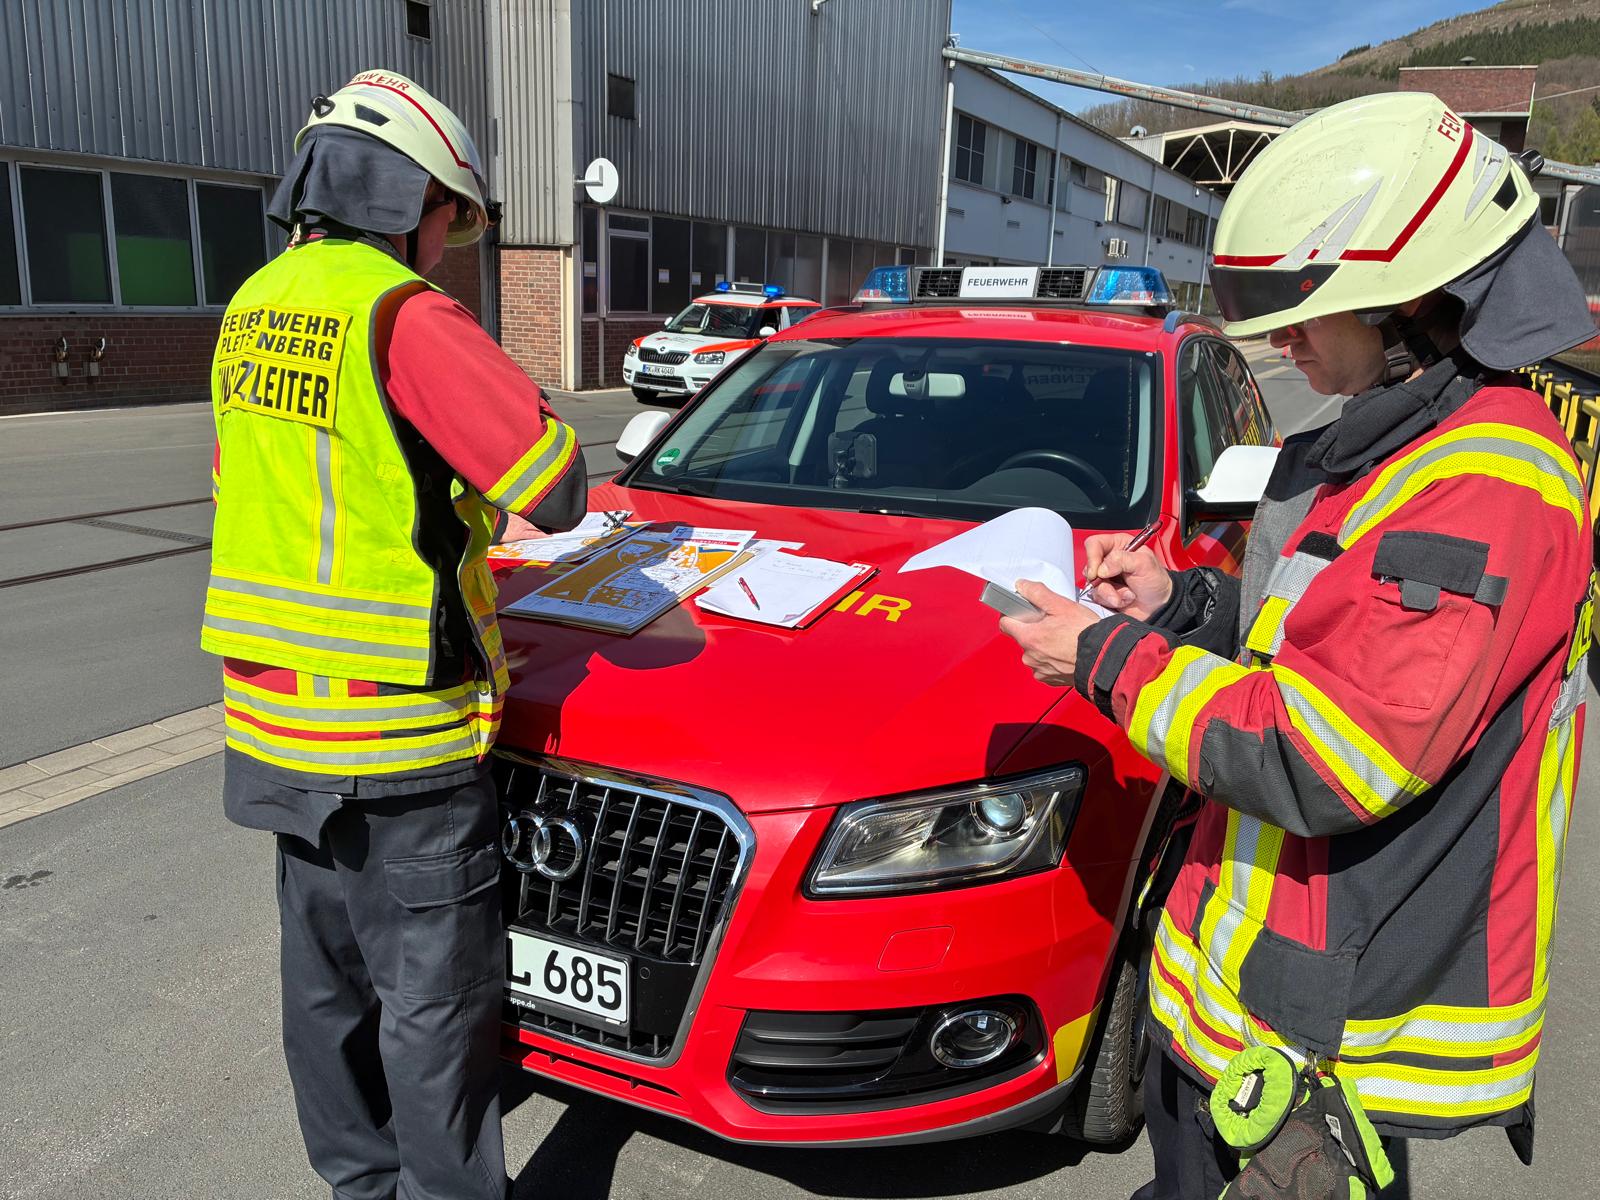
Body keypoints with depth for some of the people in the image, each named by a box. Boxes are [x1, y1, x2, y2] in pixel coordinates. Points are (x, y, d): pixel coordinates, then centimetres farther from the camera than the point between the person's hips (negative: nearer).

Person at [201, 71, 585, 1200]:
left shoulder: (253, 308, 10)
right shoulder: (401, 313, -17)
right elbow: (555, 488, -22)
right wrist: (519, 412, 0)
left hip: (275, 720, 9)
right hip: (396, 737, -9)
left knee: (328, 975, 21)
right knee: (436, 996, 6)